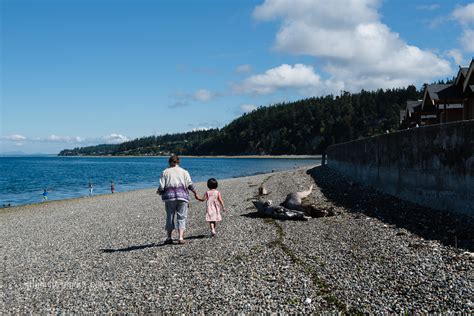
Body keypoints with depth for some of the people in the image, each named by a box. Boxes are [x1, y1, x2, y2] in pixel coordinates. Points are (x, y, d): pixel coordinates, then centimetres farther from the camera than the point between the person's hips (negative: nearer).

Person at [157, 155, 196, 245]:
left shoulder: (165, 172, 6)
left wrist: (159, 191, 20)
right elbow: (190, 184, -2)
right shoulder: (184, 172, 7)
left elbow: (162, 187, -1)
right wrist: (194, 191, 16)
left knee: (169, 217, 12)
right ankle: (181, 237, -8)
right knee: (181, 217, 4)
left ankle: (169, 238, 17)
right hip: (182, 196, 0)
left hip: (169, 197, 0)